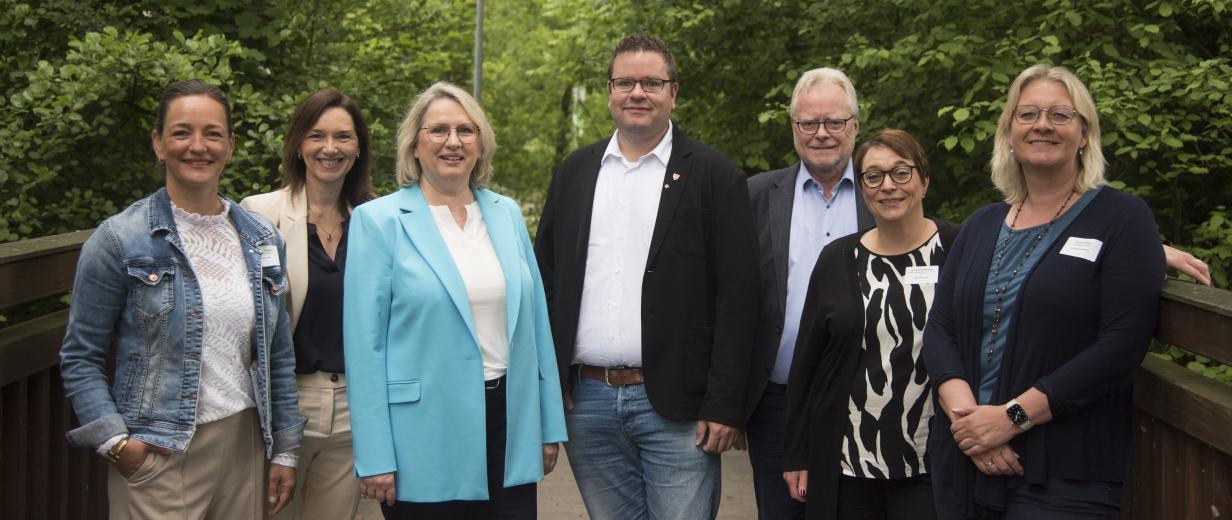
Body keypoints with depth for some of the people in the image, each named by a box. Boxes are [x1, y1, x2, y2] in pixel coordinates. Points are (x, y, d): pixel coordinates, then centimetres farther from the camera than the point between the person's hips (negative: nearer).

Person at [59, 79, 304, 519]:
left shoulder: (262, 239, 8)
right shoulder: (119, 239, -5)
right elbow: (80, 359, -3)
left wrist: (285, 451, 11)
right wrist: (114, 442, -14)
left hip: (244, 446, 4)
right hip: (157, 456, -4)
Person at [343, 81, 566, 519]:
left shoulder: (507, 214, 9)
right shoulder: (378, 221, -4)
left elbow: (534, 321, 12)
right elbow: (365, 344, -7)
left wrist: (549, 426, 10)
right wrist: (375, 458, -11)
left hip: (510, 431, 4)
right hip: (426, 440, -4)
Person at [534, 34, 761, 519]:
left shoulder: (713, 175, -2)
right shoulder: (574, 172, 10)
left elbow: (737, 299, -6)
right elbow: (544, 279, 12)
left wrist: (724, 407, -11)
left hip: (676, 406, -4)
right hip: (585, 401, 4)